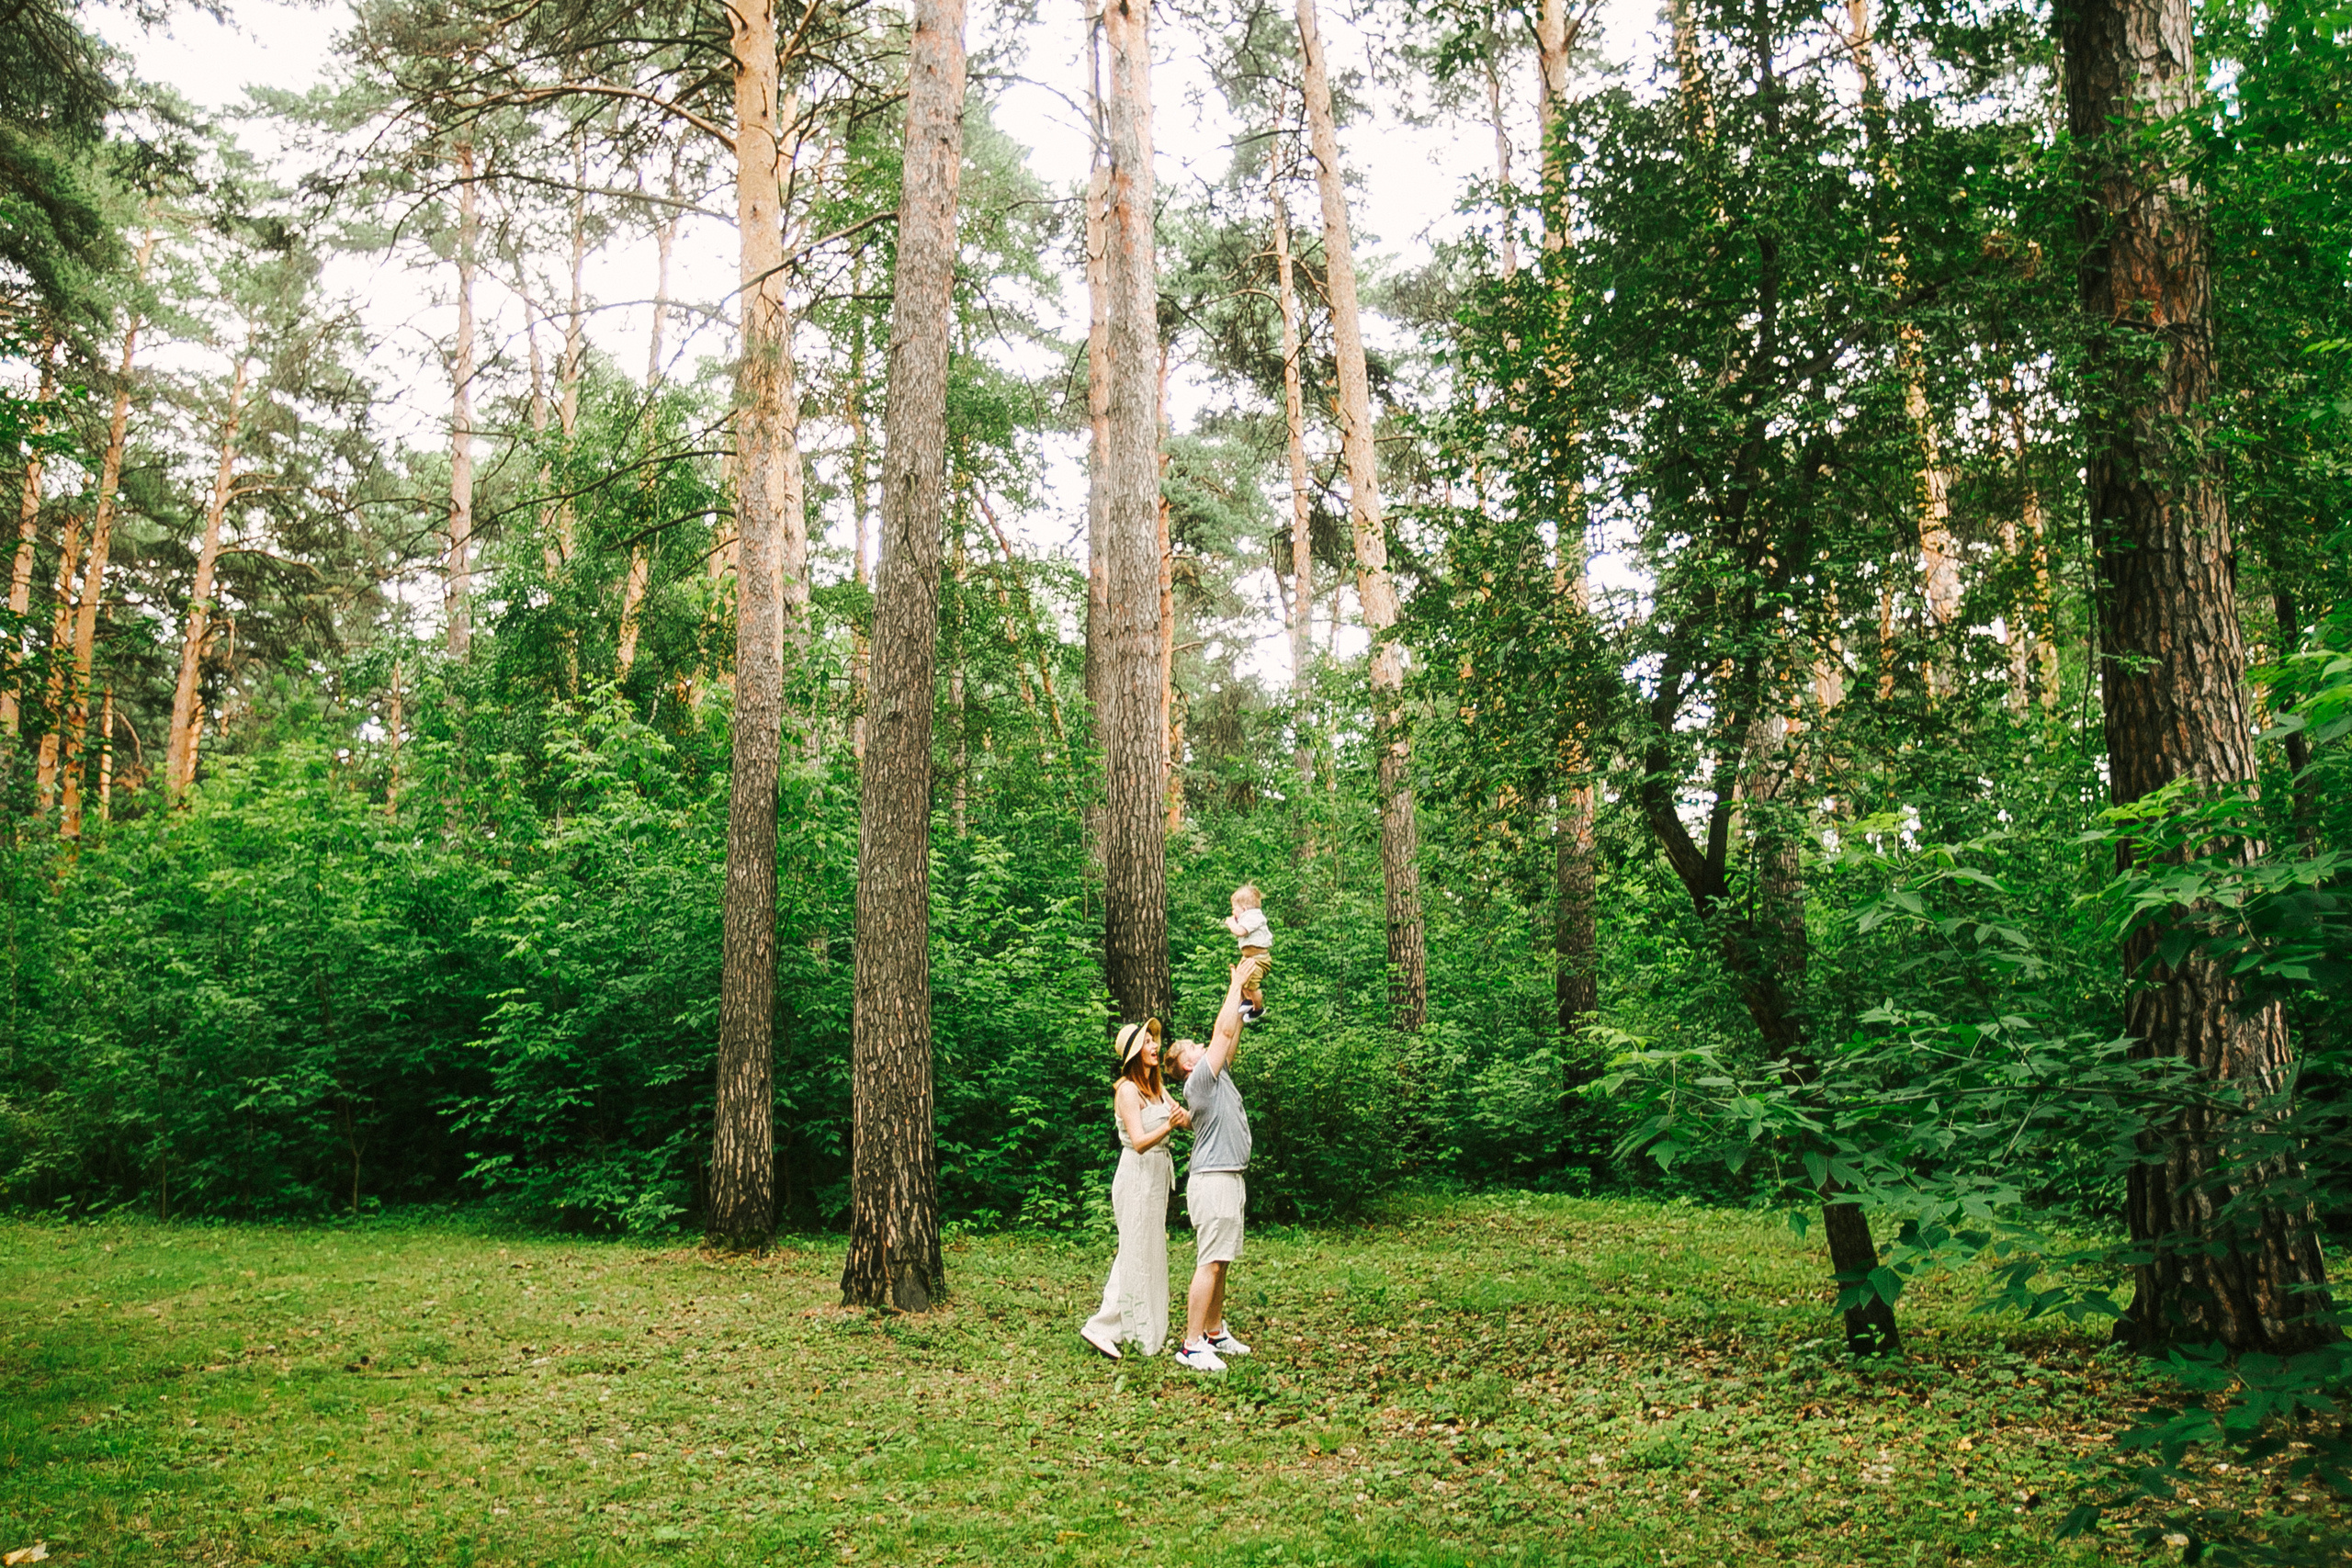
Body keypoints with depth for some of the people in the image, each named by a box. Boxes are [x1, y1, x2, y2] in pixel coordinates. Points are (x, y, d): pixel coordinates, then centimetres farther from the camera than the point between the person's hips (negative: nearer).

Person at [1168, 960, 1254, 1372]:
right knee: (1210, 1263, -10)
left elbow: (1231, 1033, 19)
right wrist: (1236, 985, -6)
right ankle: (1192, 1346, -9)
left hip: (1231, 1179, 10)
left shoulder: (1219, 1075, 17)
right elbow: (1225, 1031, -13)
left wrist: (1244, 995, 10)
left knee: (1221, 1262, 14)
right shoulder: (1199, 1081, -10)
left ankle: (1215, 1333, 23)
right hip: (1213, 1180, -10)